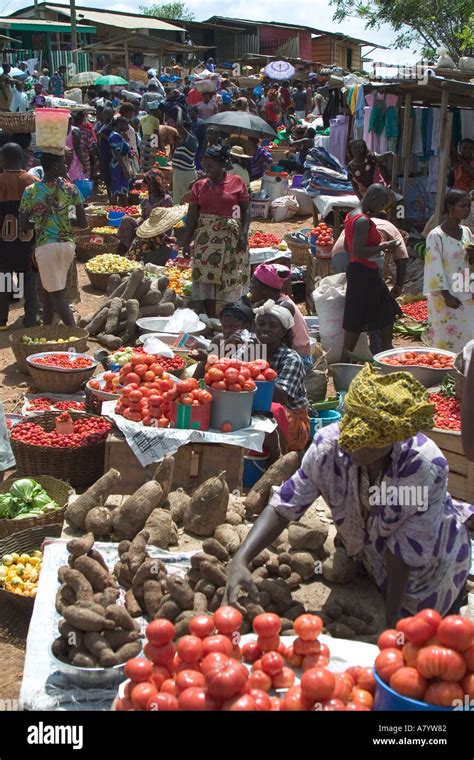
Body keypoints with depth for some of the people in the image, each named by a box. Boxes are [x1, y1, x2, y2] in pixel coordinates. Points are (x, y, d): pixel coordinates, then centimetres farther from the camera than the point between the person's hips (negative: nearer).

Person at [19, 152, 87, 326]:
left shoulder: (30, 192, -7)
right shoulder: (70, 189, -4)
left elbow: (23, 227, -4)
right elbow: (83, 223, -2)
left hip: (46, 246, -3)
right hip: (68, 244, 3)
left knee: (56, 294, 0)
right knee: (49, 290, 19)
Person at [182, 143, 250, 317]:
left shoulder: (236, 182, 1)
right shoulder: (199, 186, 8)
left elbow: (246, 210, 1)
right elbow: (192, 215, 6)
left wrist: (244, 234, -10)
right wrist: (186, 241, 2)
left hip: (231, 236, -2)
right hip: (205, 236, 2)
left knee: (230, 277, 0)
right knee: (206, 277, -4)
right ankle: (210, 319, 2)